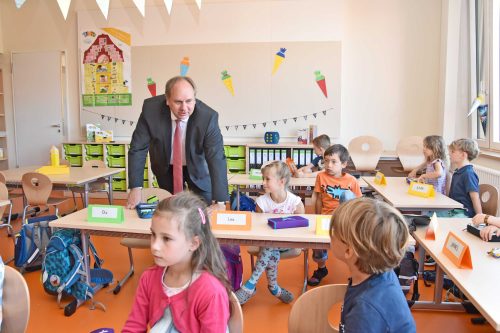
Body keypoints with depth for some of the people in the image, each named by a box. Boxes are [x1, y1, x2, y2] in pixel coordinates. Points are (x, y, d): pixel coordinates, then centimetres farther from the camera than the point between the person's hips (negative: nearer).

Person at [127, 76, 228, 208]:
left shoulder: (208, 117, -31)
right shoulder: (151, 108, -27)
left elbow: (217, 158, -31)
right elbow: (138, 148, -19)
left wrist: (220, 202, -38)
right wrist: (135, 188, -25)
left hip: (198, 168, -1)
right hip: (165, 167, 1)